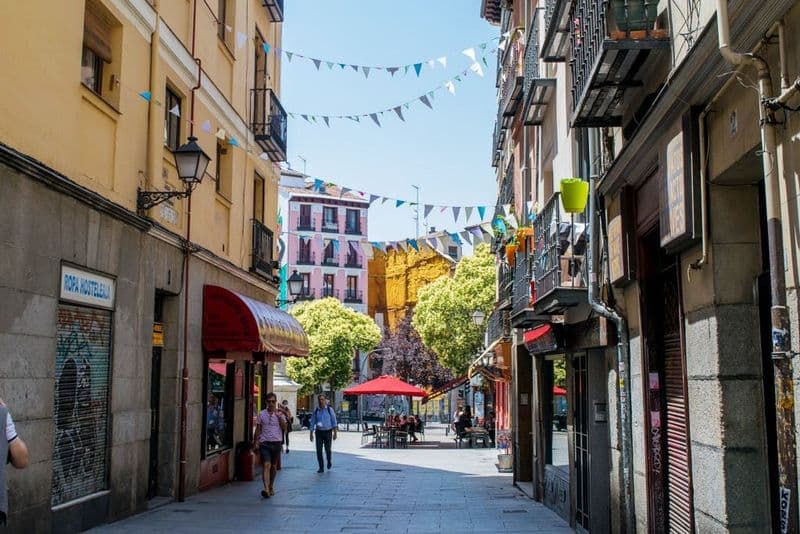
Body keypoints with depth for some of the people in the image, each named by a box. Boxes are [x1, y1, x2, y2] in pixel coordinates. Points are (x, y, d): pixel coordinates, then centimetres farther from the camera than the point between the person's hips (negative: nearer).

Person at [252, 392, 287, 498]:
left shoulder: (280, 414, 3)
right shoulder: (262, 414, 4)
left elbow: (284, 428, -4)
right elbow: (258, 429, 9)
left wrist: (280, 417, -16)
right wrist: (255, 442, 6)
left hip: (276, 442, 1)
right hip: (264, 443, -1)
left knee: (274, 466, 12)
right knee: (266, 465, -14)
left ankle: (271, 487, 28)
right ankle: (266, 489, -25)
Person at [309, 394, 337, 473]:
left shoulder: (329, 409, -2)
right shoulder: (316, 410, 2)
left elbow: (334, 421, 2)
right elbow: (312, 422, 6)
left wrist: (335, 433, -1)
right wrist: (311, 433, 3)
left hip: (328, 432, -1)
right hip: (319, 432, 1)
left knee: (327, 449, 4)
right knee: (319, 450, -4)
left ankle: (329, 462, 34)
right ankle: (321, 468, 6)